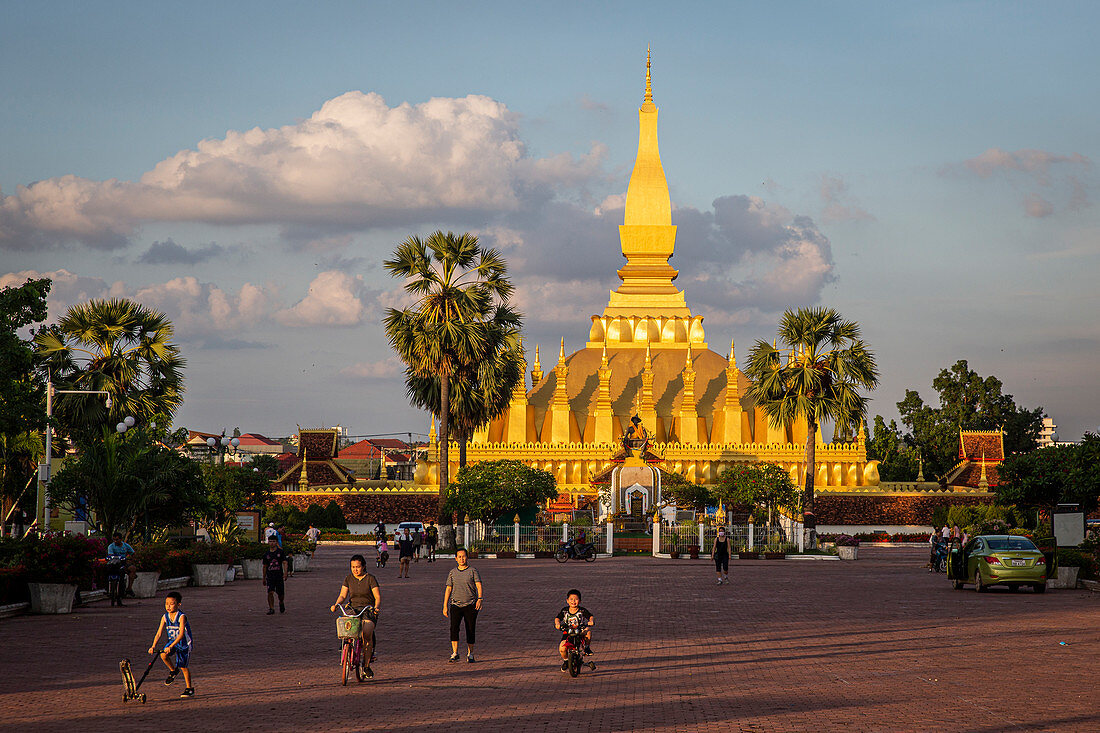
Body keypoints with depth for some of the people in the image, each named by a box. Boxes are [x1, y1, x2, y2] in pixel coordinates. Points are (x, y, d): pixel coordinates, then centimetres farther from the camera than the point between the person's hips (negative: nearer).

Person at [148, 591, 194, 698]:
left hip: (184, 643, -5)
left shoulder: (182, 617, -25)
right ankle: (173, 670, 7)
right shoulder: (165, 617, -8)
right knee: (163, 655, -22)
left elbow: (181, 634, -33)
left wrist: (171, 646, -41)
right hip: (172, 641, 5)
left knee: (183, 666, -2)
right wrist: (153, 646, -23)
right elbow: (159, 633, -9)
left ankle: (190, 688, 16)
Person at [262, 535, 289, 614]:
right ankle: (271, 609, -8)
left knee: (281, 594, 7)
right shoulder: (266, 554, 7)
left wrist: (285, 573, -20)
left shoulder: (280, 552, 1)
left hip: (279, 576, -1)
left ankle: (281, 603, 39)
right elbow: (265, 566, 16)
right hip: (270, 576, 1)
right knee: (270, 593, -15)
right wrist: (264, 578, 18)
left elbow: (284, 563, -4)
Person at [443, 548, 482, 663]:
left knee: (470, 630, 2)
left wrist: (480, 599, -24)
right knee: (454, 628, -17)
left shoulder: (473, 571, 1)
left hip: (470, 605, -1)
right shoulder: (452, 572, 10)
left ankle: (470, 654, 15)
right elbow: (448, 589, 12)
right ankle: (455, 653, -17)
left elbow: (479, 586, -8)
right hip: (455, 605, 1)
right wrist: (445, 606, 8)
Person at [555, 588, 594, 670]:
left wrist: (591, 621, -34)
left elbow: (591, 616, -11)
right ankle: (565, 660, 12)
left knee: (588, 630, -35)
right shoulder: (564, 610, 0)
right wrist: (557, 623, -29)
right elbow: (557, 618, -6)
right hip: (567, 632, 1)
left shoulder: (582, 610, -4)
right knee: (561, 648, -21)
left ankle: (587, 647, -9)